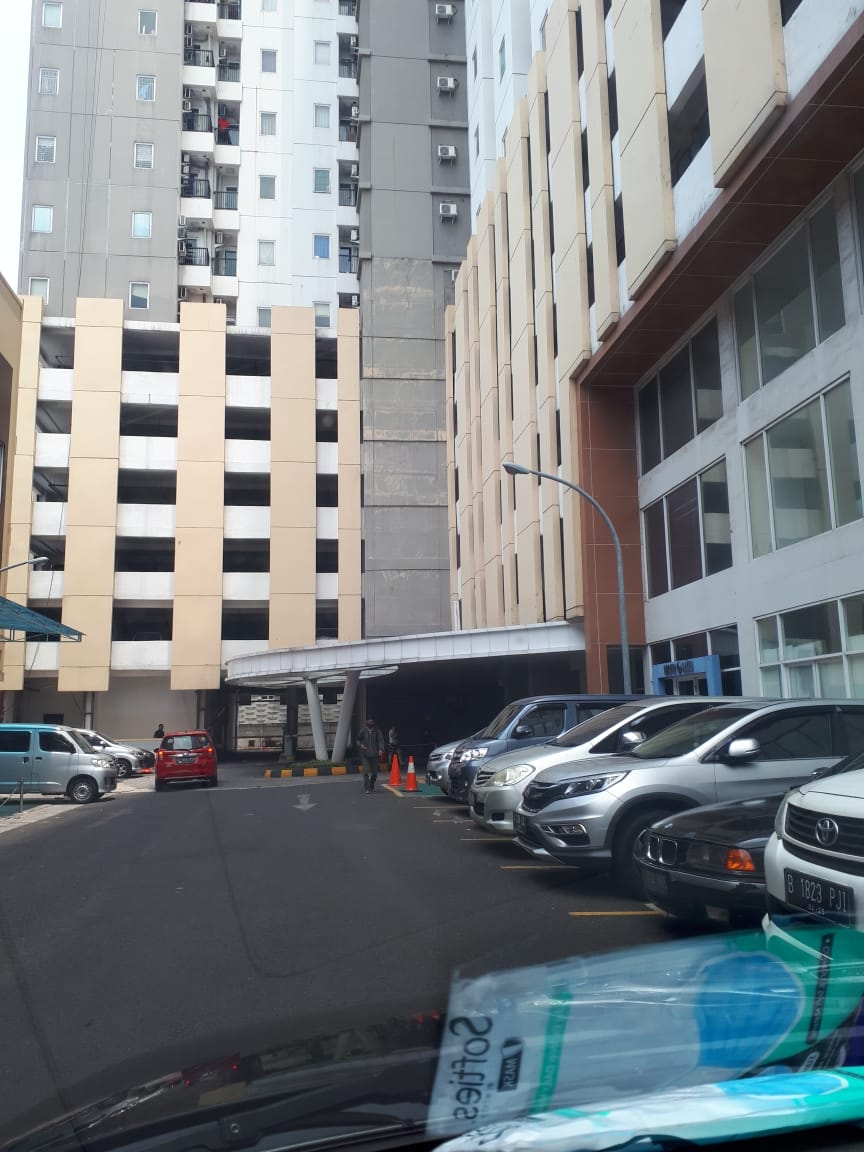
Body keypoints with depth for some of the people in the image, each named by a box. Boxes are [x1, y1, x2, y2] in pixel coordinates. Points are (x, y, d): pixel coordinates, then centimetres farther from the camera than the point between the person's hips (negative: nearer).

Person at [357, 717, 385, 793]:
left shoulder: (377, 731, 0)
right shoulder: (363, 731, 2)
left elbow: (381, 740, -8)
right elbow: (358, 740, 13)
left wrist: (381, 749, -24)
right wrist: (360, 745, -8)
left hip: (374, 754, 1)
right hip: (365, 755, -1)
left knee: (374, 773, 8)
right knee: (366, 772, -10)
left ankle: (371, 785, 32)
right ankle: (366, 789, -5)